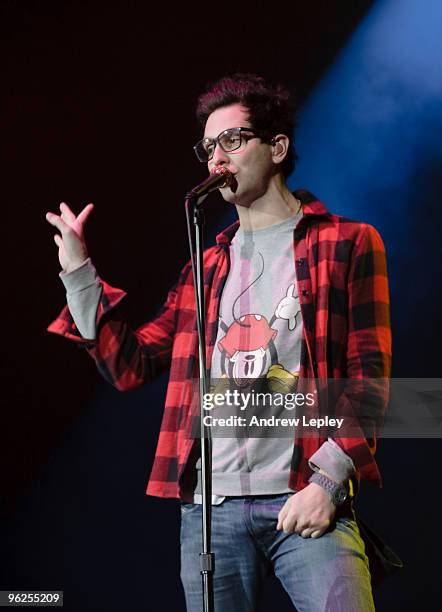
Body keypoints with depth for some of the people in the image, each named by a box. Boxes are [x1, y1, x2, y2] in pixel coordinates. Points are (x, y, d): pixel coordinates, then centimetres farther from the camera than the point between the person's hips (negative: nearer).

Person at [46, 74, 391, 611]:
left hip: (306, 503, -4)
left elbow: (369, 374, -1)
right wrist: (77, 272, 9)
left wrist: (327, 479, -12)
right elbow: (129, 366, 15)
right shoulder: (206, 267, 18)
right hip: (209, 506, 4)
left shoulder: (347, 243, 5)